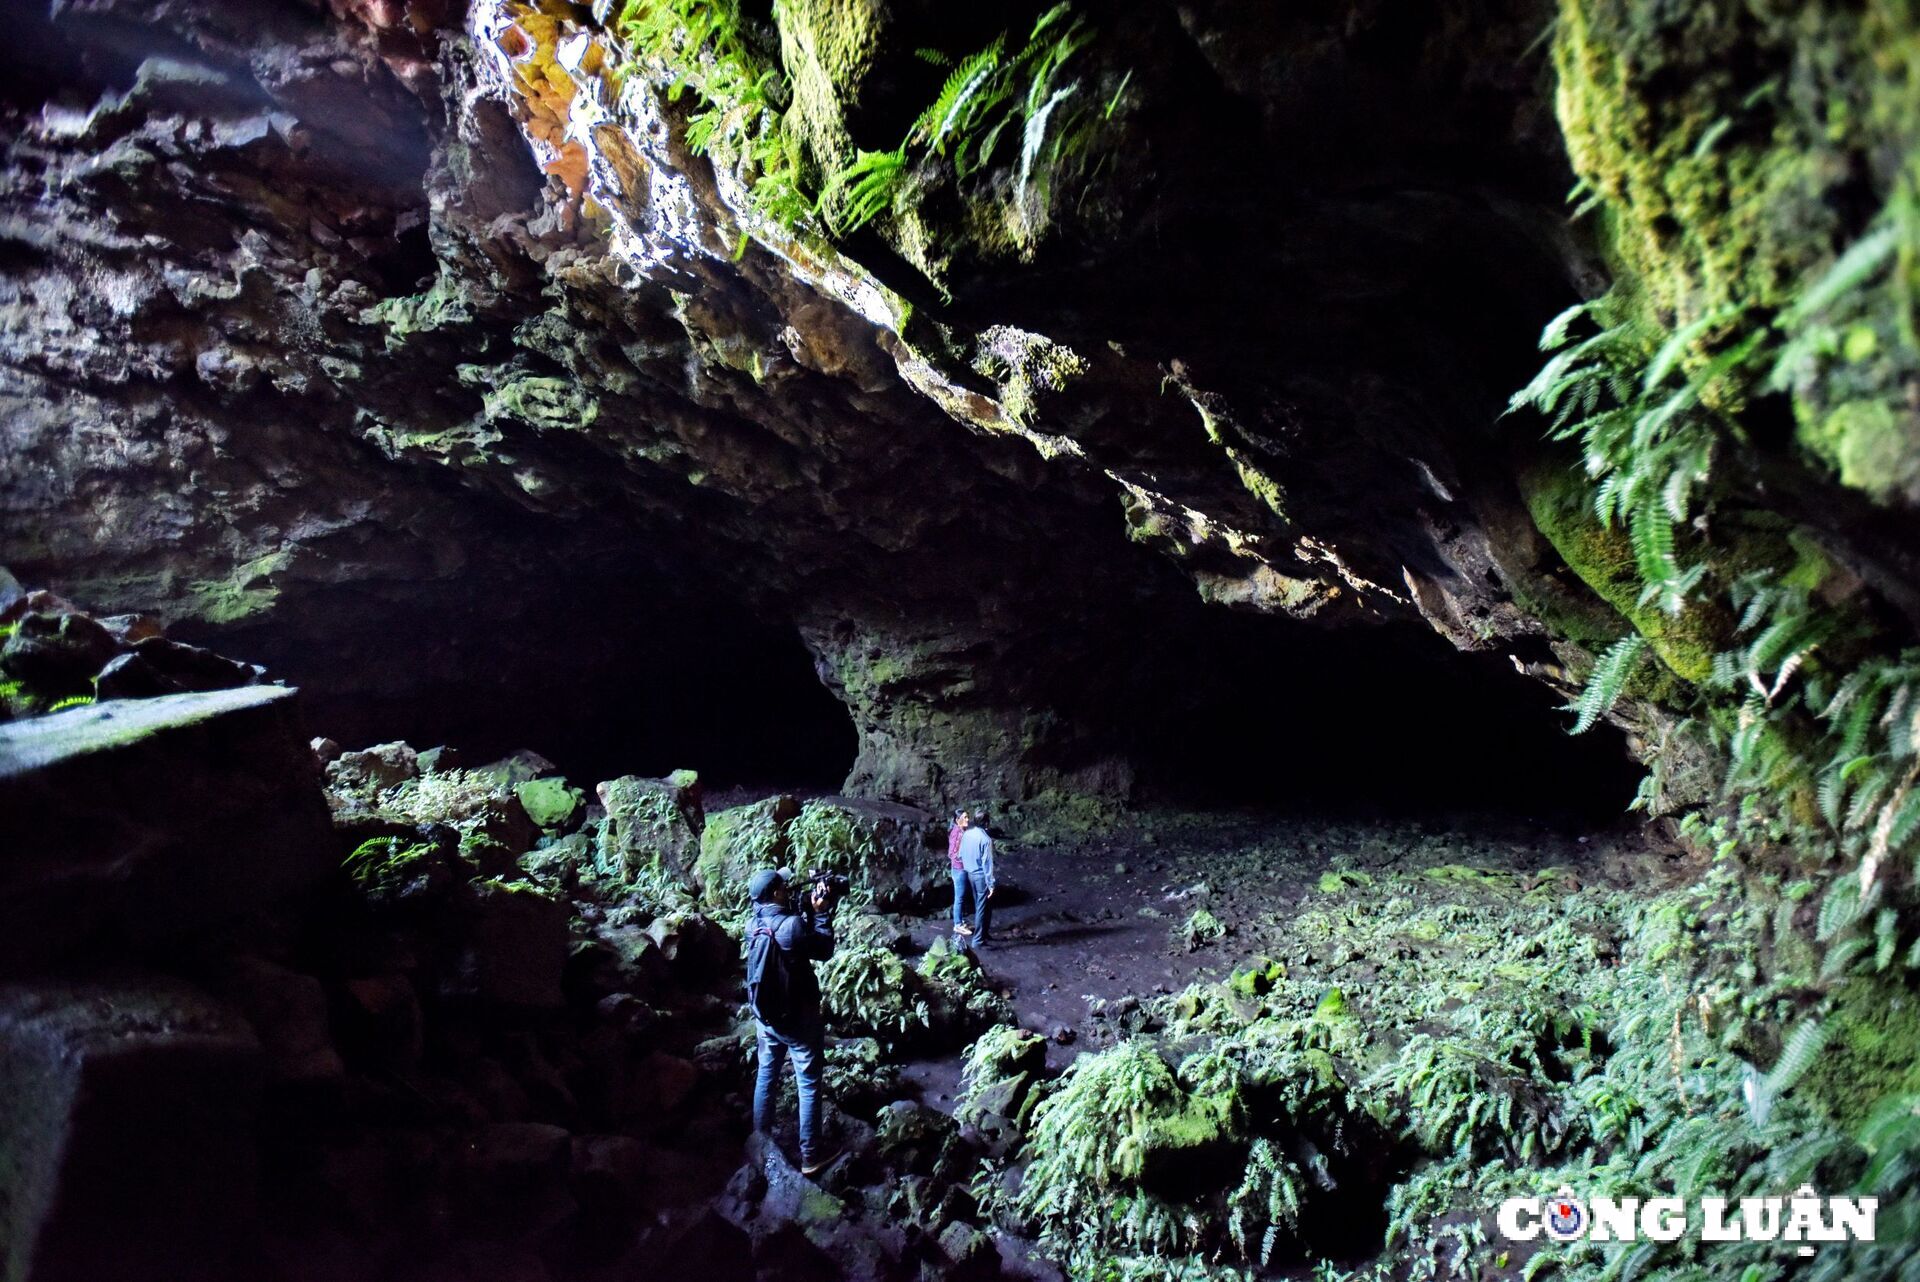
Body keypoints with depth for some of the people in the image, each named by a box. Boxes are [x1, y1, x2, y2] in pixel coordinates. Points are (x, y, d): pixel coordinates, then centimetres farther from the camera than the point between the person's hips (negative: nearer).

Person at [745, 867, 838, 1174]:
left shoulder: (754, 924, -3)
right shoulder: (790, 926, -27)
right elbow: (824, 950, -13)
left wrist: (807, 907, 4)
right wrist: (821, 912, -7)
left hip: (765, 1016, 7)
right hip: (797, 1018, -7)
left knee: (766, 1077, 21)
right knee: (809, 1086, 6)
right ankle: (810, 1157, 13)